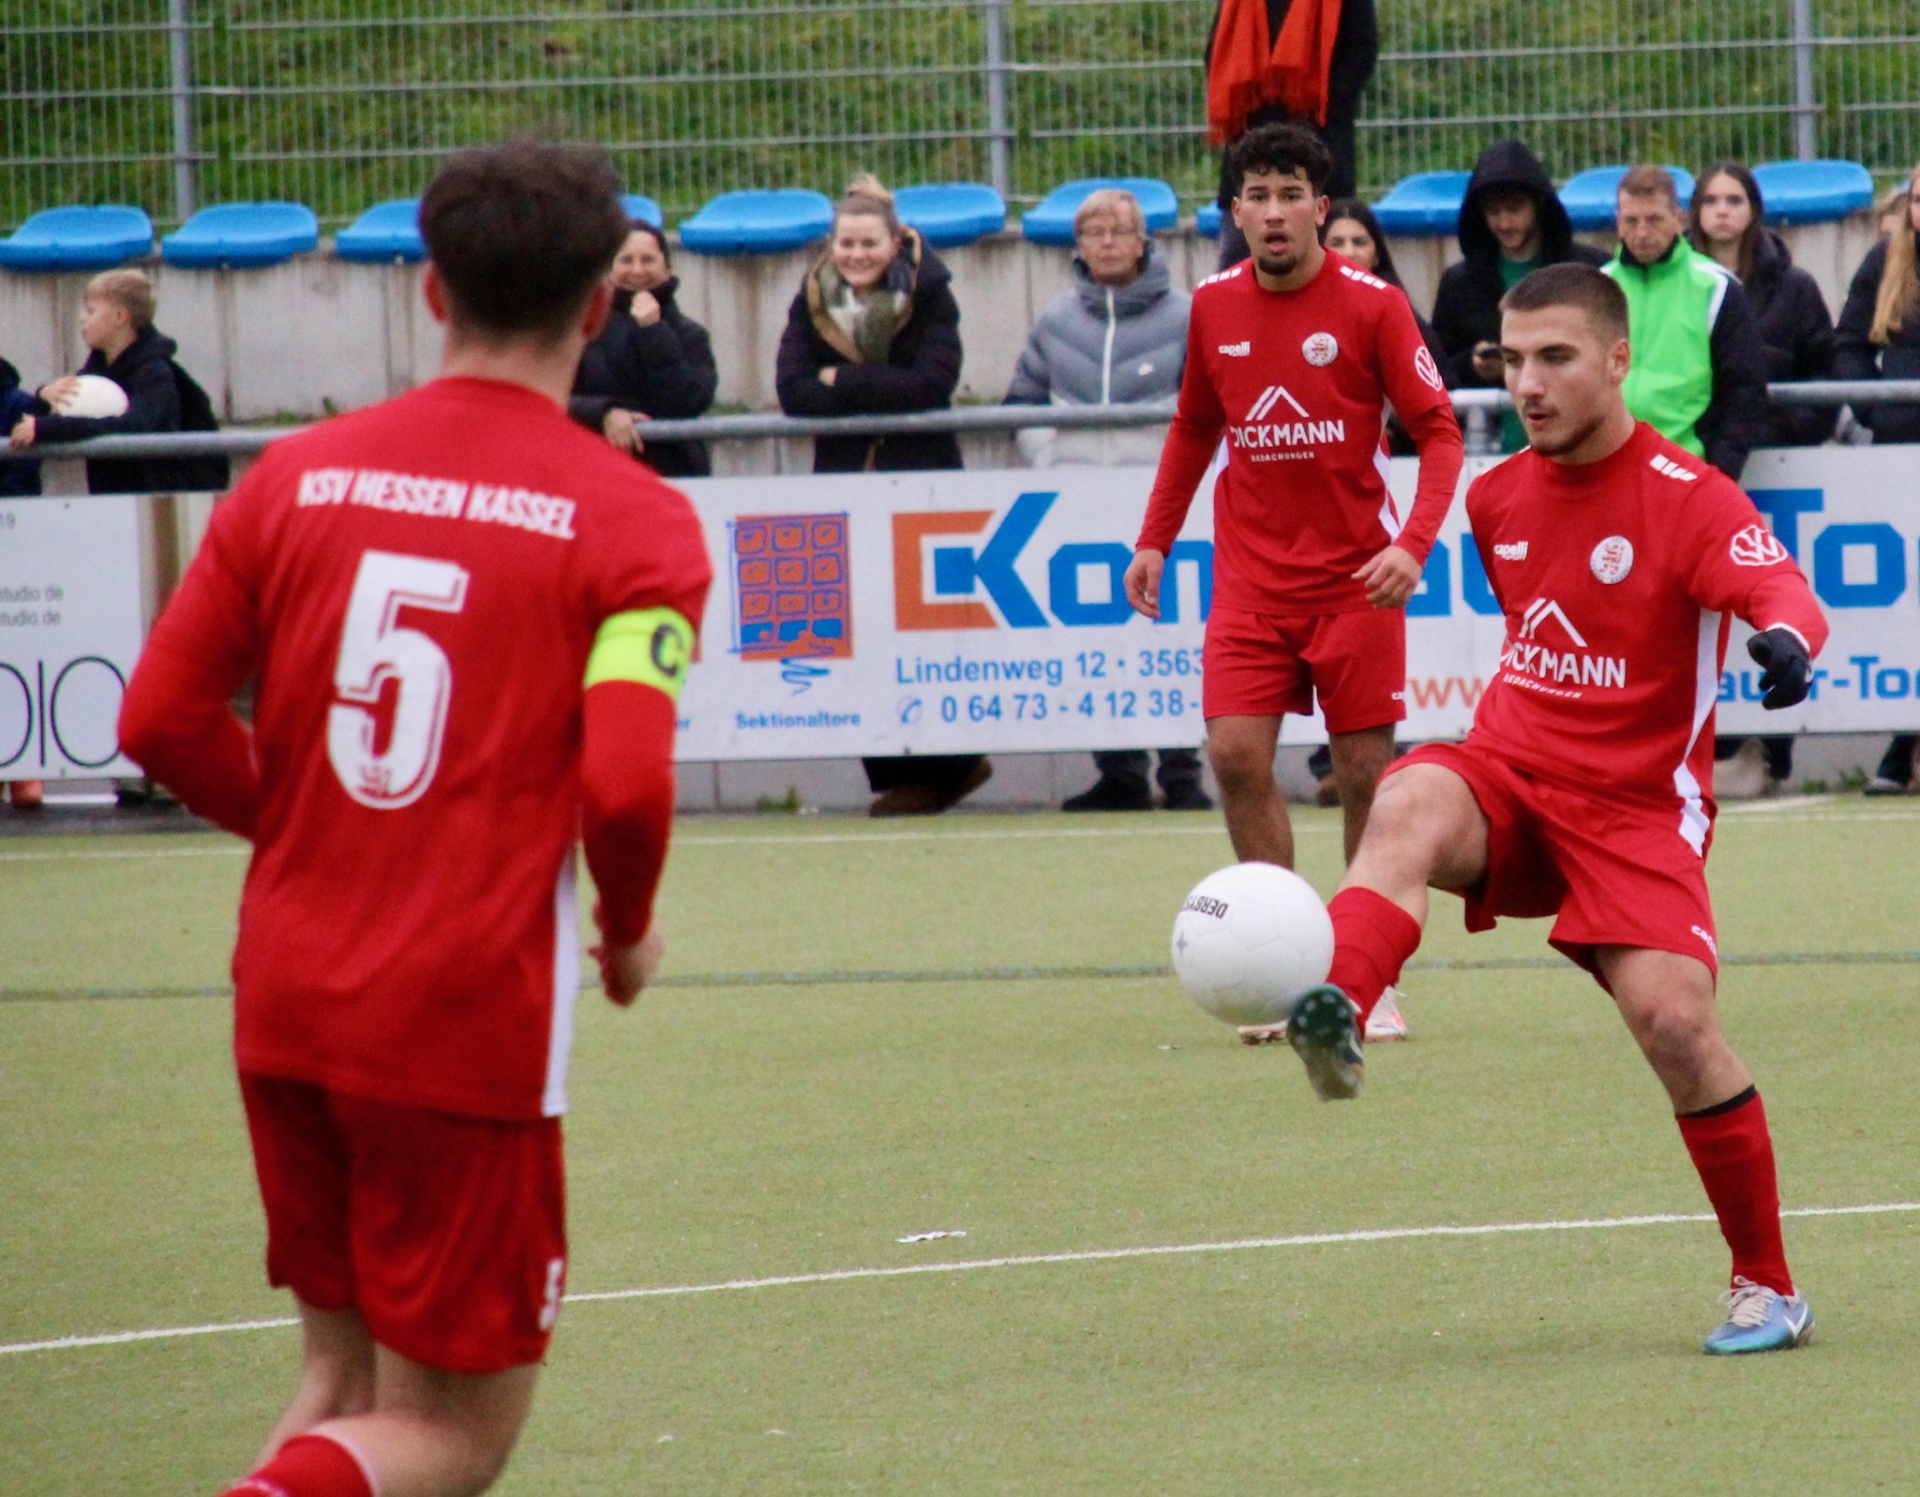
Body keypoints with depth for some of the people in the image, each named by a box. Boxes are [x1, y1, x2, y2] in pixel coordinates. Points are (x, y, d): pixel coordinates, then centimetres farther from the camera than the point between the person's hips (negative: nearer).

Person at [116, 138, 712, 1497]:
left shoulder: (297, 478, 5)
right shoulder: (633, 520, -7)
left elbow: (163, 720, 4)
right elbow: (626, 784, -17)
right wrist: (629, 930, 3)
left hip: (284, 1010, 5)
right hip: (471, 1026, -5)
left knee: (344, 1372, 21)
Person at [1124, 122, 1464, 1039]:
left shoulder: (1371, 305, -8)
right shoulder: (1213, 307, 4)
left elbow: (1437, 431, -7)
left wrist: (1413, 544, -21)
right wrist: (1154, 539, 13)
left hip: (1354, 576, -3)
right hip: (1250, 575, 3)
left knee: (1365, 772, -1)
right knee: (1236, 755, -10)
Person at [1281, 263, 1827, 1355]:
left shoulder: (1689, 498, -10)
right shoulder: (1498, 498, 10)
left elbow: (1782, 588, -29)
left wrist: (1787, 638, -51)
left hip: (1637, 804, -4)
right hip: (1510, 772, 4)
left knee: (1674, 1019, -19)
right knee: (1412, 805, -31)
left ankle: (1770, 1289, -1)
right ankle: (1338, 1014, -58)